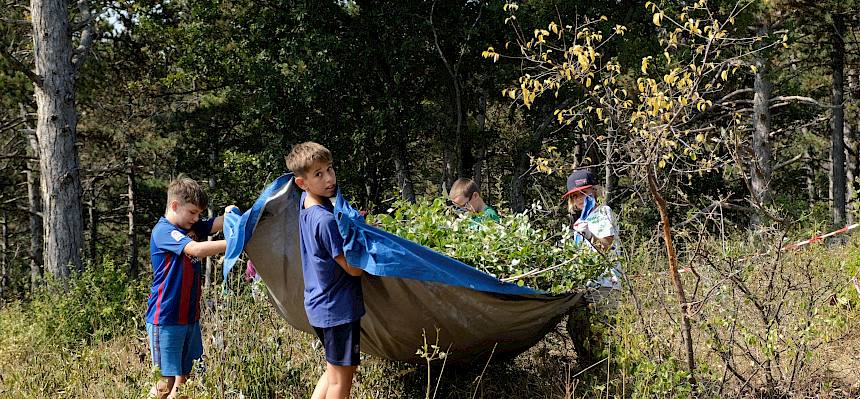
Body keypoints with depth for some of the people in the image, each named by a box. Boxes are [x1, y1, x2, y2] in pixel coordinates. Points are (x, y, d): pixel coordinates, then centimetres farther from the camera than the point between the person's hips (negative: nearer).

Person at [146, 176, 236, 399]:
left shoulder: (192, 228, 12)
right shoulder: (163, 231, -15)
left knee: (185, 376, 10)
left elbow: (217, 224, 3)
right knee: (167, 379, -6)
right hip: (166, 319, -8)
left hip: (190, 316, 8)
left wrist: (229, 215, -19)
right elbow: (196, 249, -29)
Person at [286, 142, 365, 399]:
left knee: (336, 369, 23)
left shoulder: (306, 203, 2)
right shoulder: (326, 220, -24)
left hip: (319, 307, 9)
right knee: (341, 378, 0)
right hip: (339, 308, -9)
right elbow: (354, 268, -20)